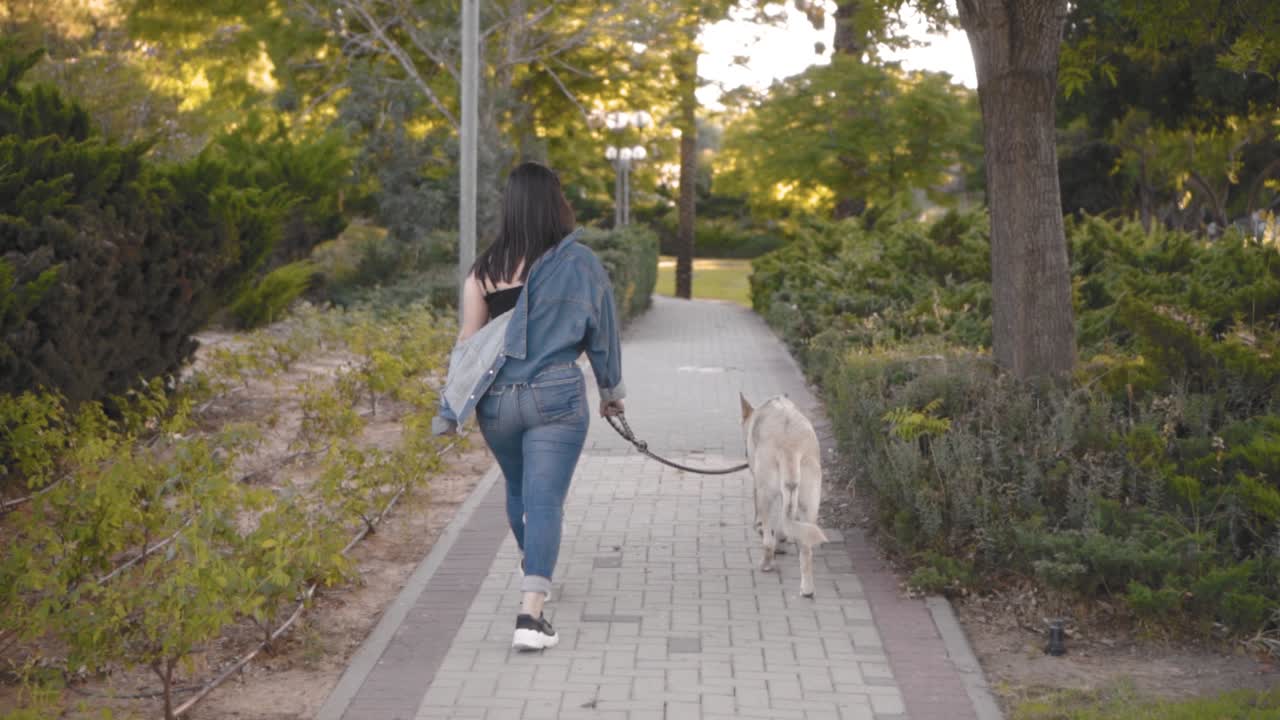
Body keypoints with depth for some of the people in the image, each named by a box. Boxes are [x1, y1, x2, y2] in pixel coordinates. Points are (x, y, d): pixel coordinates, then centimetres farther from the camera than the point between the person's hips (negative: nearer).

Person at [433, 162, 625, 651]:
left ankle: (533, 571, 48)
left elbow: (468, 341, 2)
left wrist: (451, 409, 8)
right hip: (555, 398, -3)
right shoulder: (580, 264, -4)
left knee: (518, 490, 24)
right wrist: (612, 390, 19)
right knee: (545, 501, -4)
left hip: (496, 401, 3)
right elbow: (602, 332, 5)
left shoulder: (484, 270, 1)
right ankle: (530, 614, -15)